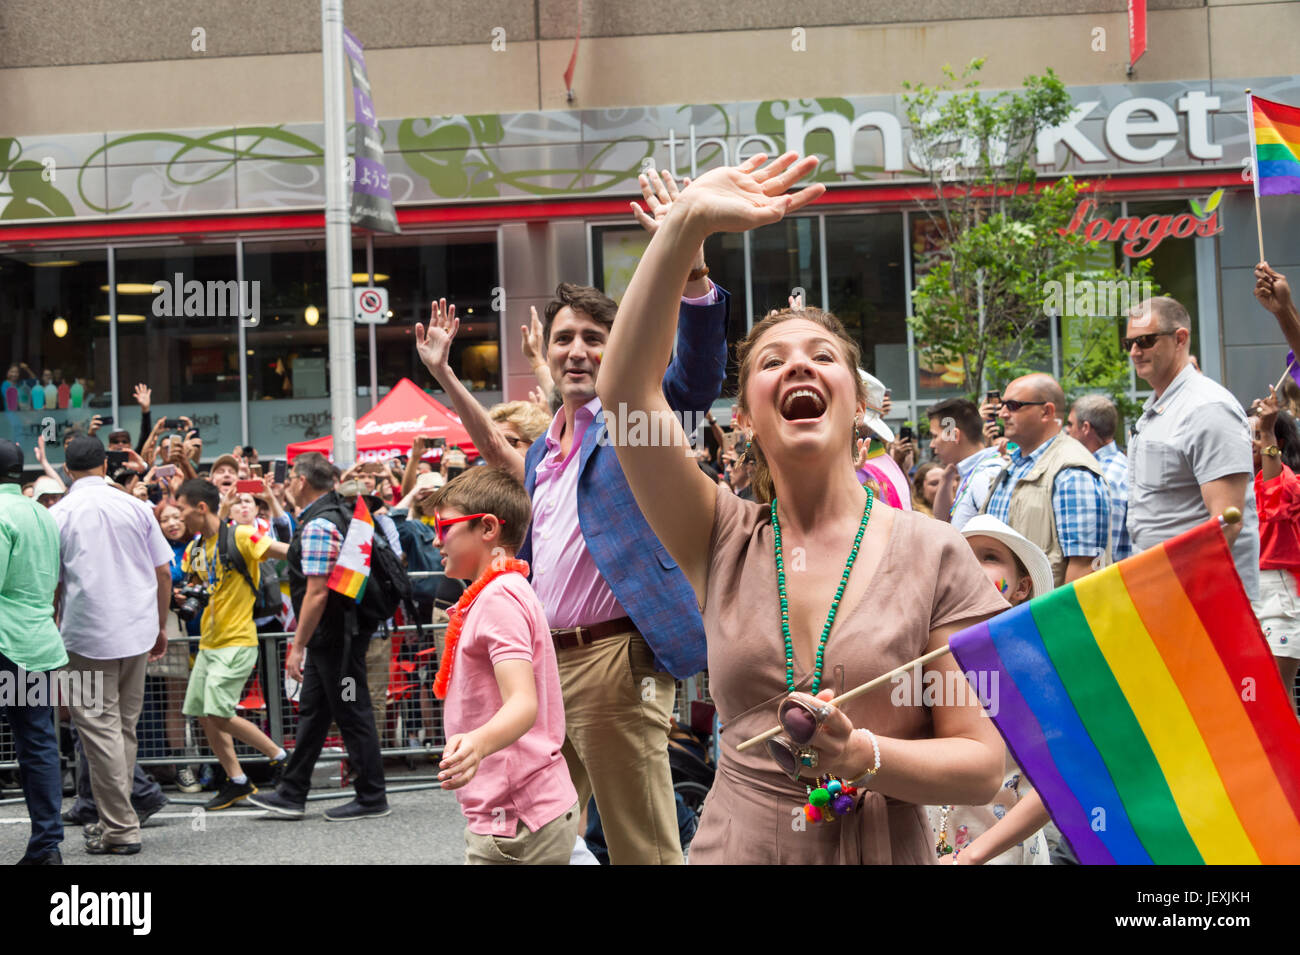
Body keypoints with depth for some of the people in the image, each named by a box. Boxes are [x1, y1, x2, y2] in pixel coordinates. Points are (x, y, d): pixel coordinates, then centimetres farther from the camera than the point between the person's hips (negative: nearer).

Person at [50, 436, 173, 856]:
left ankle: (120, 829, -3)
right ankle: (116, 817, 21)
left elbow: (53, 583, -3)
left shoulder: (59, 514, -5)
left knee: (99, 727, -1)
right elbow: (164, 573, 7)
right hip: (136, 632, 4)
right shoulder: (136, 507, 4)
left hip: (87, 637, -4)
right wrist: (160, 627, 17)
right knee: (125, 725, 14)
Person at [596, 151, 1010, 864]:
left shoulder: (931, 556, -4)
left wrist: (864, 756, -24)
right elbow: (625, 388, -12)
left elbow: (983, 765, -6)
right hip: (736, 845, 2)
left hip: (884, 847, -1)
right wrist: (686, 227, -19)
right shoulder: (724, 544, 1)